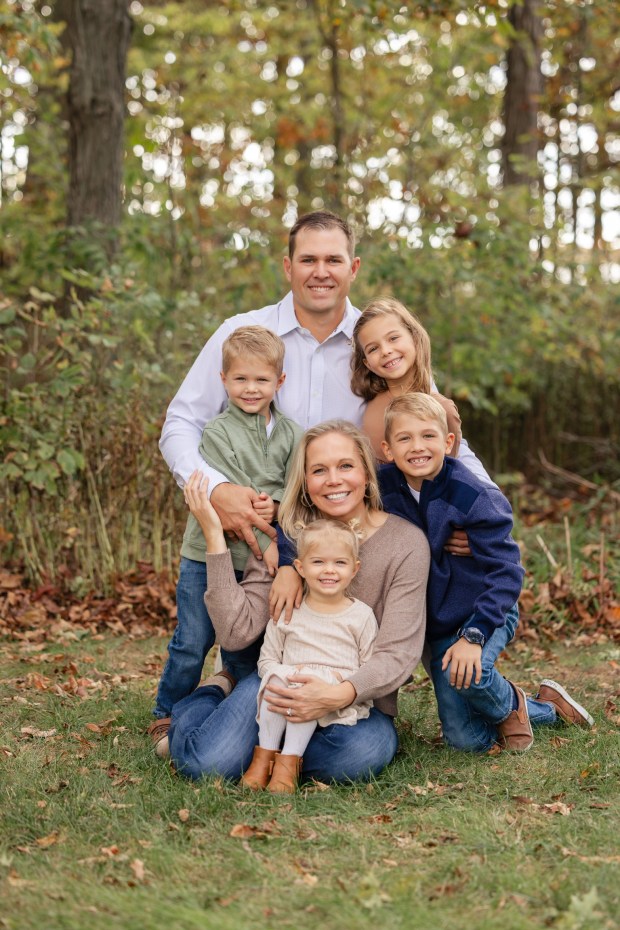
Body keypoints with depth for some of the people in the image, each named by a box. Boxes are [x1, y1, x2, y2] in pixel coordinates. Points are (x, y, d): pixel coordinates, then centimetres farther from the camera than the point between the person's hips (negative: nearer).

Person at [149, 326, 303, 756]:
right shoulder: (217, 433, -7)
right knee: (191, 644, 3)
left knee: (251, 642, 13)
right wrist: (263, 542, -20)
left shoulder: (290, 434, 5)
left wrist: (276, 504, -22)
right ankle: (166, 718, 18)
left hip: (265, 559, 3)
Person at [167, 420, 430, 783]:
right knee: (207, 764, -27)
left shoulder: (406, 543, -8)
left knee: (362, 753, -36)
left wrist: (339, 695, -34)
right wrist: (213, 534, -16)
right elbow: (237, 633, -11)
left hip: (361, 701, 0)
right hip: (284, 683, 0)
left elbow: (398, 652, -14)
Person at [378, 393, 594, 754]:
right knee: (465, 739, 6)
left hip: (485, 613, -5)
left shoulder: (473, 496, -22)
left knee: (464, 673, -37)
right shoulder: (383, 490, -9)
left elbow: (505, 571, -21)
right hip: (436, 625, 5)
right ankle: (546, 706, 33)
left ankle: (510, 704, 0)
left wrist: (474, 635, -29)